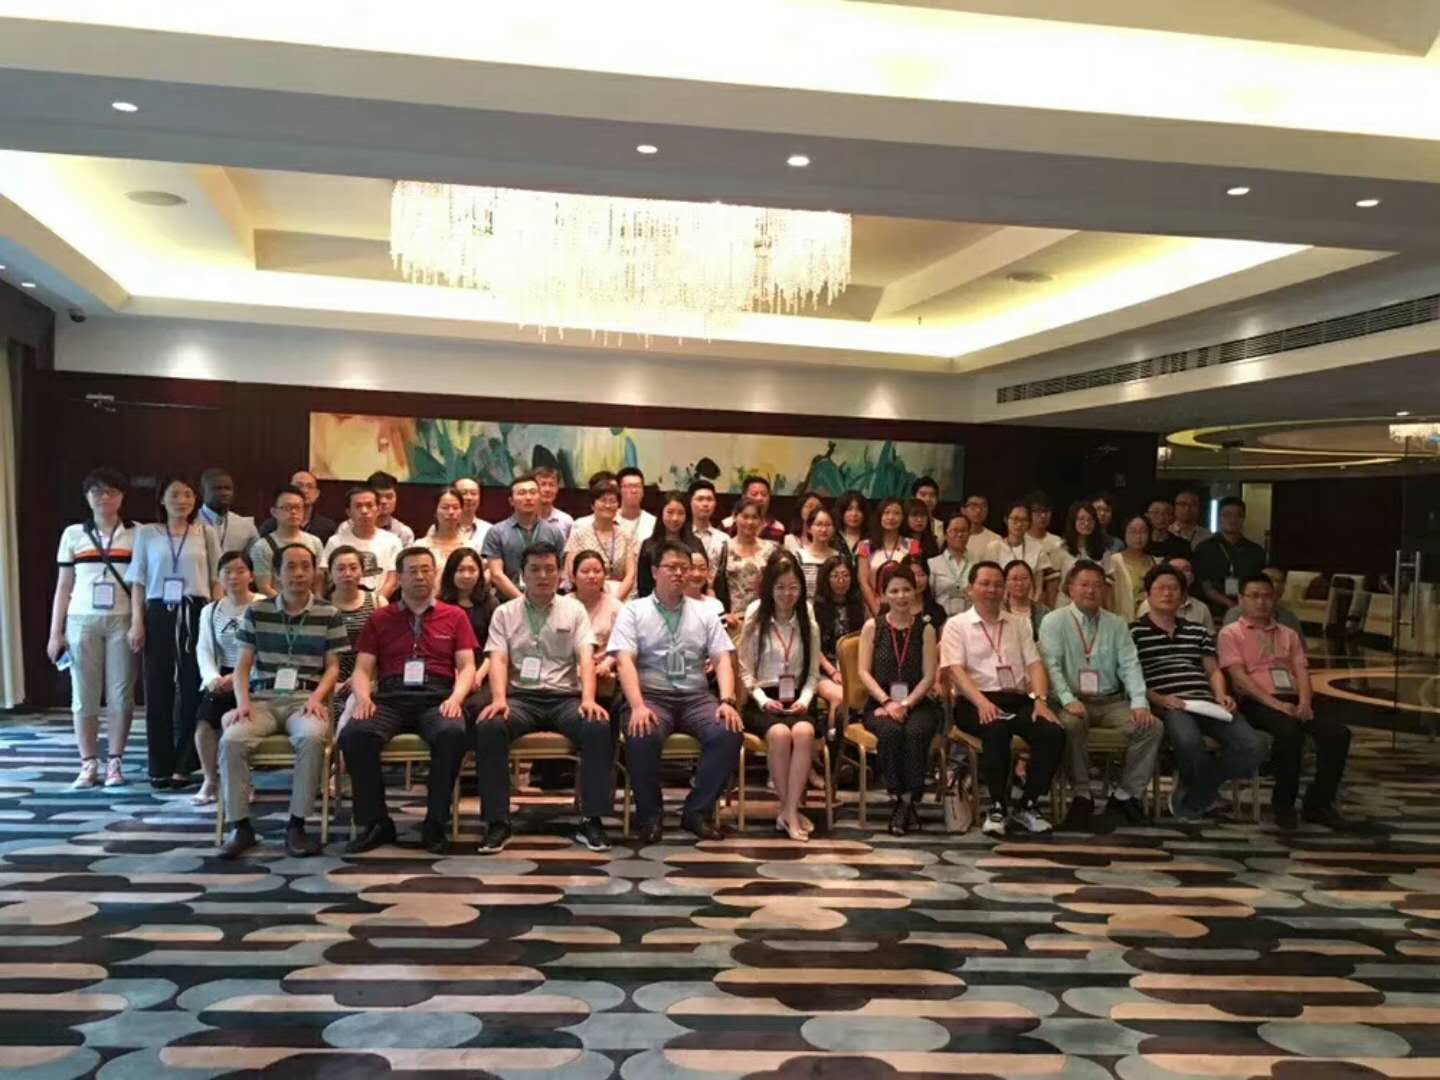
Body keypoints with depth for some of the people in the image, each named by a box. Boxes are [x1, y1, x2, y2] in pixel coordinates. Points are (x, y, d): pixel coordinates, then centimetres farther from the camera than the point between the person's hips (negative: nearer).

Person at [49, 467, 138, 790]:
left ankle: (115, 762, 11)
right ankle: (88, 764, 10)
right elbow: (63, 587, 10)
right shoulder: (73, 534, 8)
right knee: (84, 696, 3)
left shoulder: (136, 535, 4)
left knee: (120, 694, 1)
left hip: (122, 621, -1)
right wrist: (55, 632, 6)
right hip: (82, 621, 1)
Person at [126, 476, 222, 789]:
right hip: (159, 614, 0)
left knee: (193, 689, 0)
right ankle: (160, 767, 11)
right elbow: (138, 581, 7)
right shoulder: (147, 533, 8)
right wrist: (136, 621, -1)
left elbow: (217, 580, 7)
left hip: (196, 614, 0)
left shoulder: (205, 533, 8)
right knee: (158, 690, 2)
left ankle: (183, 765, 9)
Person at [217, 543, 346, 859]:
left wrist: (316, 697, -11)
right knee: (231, 740, -29)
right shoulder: (256, 611, 12)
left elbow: (333, 666, 7)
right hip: (262, 697, 2)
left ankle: (296, 826, -22)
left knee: (312, 738, -36)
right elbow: (243, 665, 10)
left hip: (306, 698, -2)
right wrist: (242, 701, -7)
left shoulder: (329, 615, 9)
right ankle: (241, 826, -15)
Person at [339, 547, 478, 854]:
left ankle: (435, 823, -17)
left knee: (453, 734, -36)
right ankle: (375, 822, -12)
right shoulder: (380, 619, 19)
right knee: (353, 735, -30)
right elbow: (362, 669, 12)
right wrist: (363, 698, -11)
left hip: (436, 697, -1)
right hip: (391, 698, 1)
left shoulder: (455, 616, 16)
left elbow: (467, 666, 8)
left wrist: (455, 698, -12)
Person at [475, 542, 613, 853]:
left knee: (599, 728, -31)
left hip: (565, 697, 0)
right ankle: (498, 821, -21)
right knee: (488, 727, -32)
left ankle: (591, 820, -20)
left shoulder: (574, 609, 11)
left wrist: (588, 699, -20)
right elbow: (498, 660, -1)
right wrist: (499, 699, -21)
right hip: (521, 697, 0)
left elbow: (586, 658, -1)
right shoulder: (505, 613, 12)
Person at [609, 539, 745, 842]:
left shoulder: (705, 614, 15)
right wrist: (638, 706, -24)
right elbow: (625, 662, -7)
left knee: (728, 733, -26)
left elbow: (722, 660, 8)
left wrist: (727, 701, -12)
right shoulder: (633, 612, 5)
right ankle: (650, 815, -12)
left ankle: (697, 811, -9)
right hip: (652, 695, -3)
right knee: (641, 736, -35)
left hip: (696, 696, 3)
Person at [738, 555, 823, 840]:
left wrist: (804, 700, -7)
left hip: (795, 700, 2)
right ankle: (790, 810, -21)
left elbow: (813, 674, 12)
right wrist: (763, 699, -12)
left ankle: (789, 811, -30)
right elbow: (745, 671, 3)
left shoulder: (809, 626, 12)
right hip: (762, 701, -2)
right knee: (779, 734, -35)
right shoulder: (755, 622, 6)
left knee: (804, 732, -33)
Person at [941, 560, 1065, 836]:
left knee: (1054, 732, -24)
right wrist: (982, 702, -21)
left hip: (1018, 699, 4)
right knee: (996, 729, -37)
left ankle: (1028, 805, -10)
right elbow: (955, 669, -5)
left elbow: (1035, 664, 12)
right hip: (977, 702, -4)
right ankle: (997, 808, -22)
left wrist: (1041, 700, -8)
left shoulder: (1017, 625, 22)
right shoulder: (957, 625, 8)